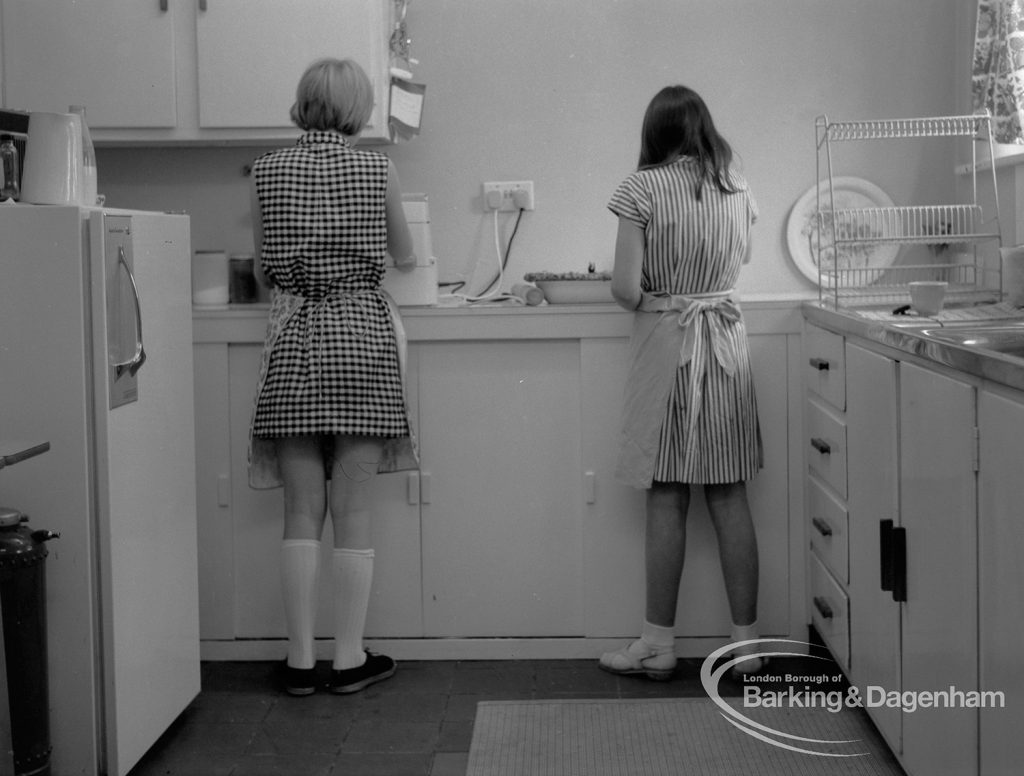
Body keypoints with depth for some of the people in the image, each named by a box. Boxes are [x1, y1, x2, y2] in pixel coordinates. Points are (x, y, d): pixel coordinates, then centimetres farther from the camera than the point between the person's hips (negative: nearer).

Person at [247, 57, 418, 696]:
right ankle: (350, 659, 9)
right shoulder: (378, 169, -1)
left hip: (294, 341, 1)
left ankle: (302, 659, 10)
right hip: (363, 337, -1)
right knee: (353, 514, 4)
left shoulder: (266, 172, 2)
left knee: (302, 513, 6)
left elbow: (263, 271, 10)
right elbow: (405, 258, 14)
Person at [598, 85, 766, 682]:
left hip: (666, 344, -4)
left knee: (667, 499, 2)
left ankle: (659, 645, 9)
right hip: (727, 344, 4)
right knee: (730, 496, 8)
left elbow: (624, 287, -14)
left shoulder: (644, 187, -9)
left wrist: (649, 301, 6)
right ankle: (747, 642, 11)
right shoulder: (737, 186, 5)